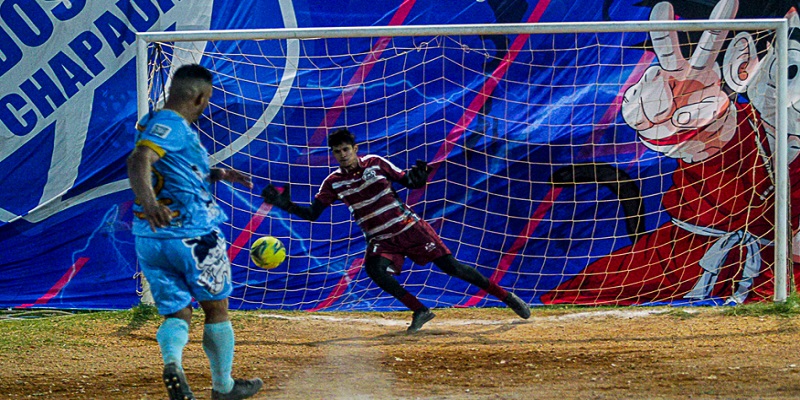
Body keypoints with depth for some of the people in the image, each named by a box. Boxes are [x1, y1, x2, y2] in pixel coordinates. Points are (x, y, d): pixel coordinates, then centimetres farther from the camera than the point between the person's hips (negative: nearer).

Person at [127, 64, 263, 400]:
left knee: (177, 312, 7)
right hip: (193, 235, -8)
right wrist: (148, 200, -48)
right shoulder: (171, 125, -13)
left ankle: (171, 360, -25)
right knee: (216, 309, 11)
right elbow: (139, 161, -31)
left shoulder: (151, 123, 17)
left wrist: (216, 175, 33)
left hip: (149, 238, 8)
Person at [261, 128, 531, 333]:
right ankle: (420, 312, -14)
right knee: (375, 268, -29)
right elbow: (312, 214, -2)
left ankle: (506, 296, 5)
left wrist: (418, 177, -20)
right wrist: (284, 204, -16)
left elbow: (409, 183, 3)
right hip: (381, 241, 2)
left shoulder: (376, 164, -4)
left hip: (409, 228, -2)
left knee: (450, 266, -7)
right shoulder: (334, 183, -1)